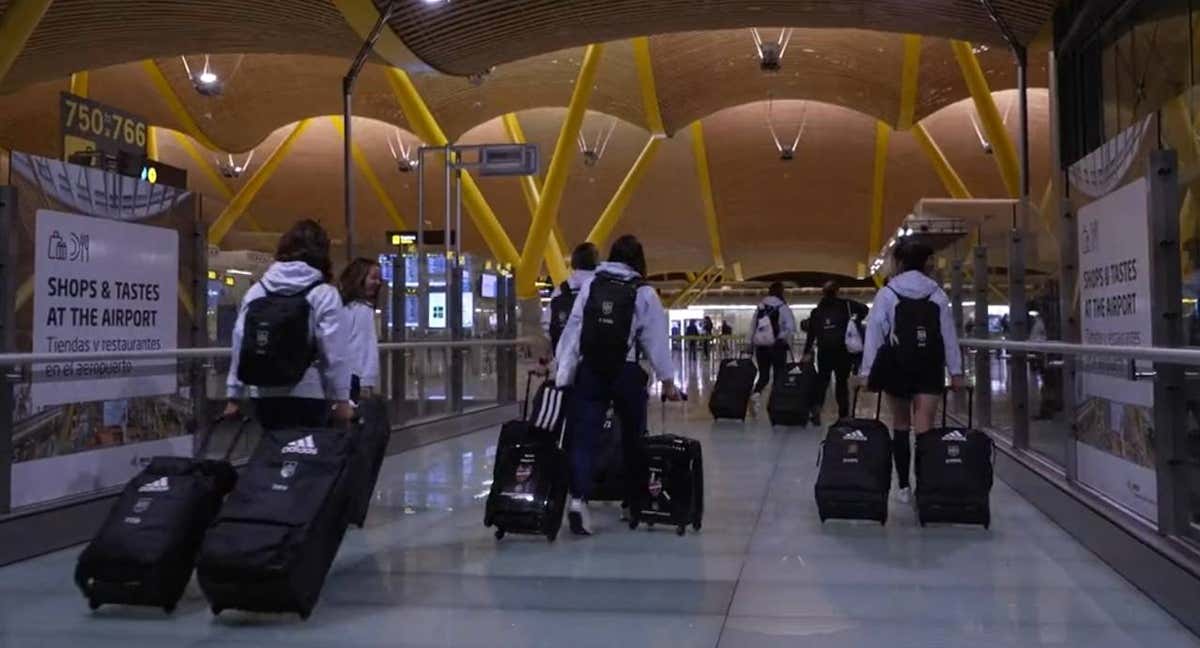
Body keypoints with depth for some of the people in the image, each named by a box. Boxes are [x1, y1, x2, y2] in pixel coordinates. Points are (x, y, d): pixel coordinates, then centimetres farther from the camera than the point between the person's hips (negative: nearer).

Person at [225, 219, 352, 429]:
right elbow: (334, 353, -10)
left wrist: (235, 396, 13)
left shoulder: (256, 291, 7)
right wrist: (341, 399, -3)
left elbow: (240, 345, 7)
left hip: (264, 394, 5)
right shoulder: (324, 294, -7)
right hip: (308, 395, -4)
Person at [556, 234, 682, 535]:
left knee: (583, 438, -1)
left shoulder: (589, 286, 3)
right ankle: (633, 501, 26)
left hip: (589, 371, 1)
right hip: (627, 374, -1)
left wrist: (563, 374, 4)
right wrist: (667, 380, 7)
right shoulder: (644, 293, -2)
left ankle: (578, 498, -19)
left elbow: (571, 332, 1)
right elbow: (656, 341, -1)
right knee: (632, 438, 15)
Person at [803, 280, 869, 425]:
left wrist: (807, 353, 10)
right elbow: (864, 309, -9)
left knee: (822, 380, 12)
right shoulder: (845, 304, 3)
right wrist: (855, 322, 2)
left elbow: (811, 334, 7)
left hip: (824, 351, 2)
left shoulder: (816, 311, 11)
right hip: (843, 350, -2)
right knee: (842, 382, 7)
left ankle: (816, 407, -8)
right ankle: (843, 414, 5)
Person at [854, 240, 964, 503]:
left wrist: (866, 371, -4)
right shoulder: (937, 294, 5)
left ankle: (904, 486, 15)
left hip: (897, 366, -1)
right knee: (924, 428, -4)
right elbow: (949, 335, 5)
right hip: (930, 367, 1)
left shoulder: (887, 294, -1)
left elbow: (874, 333, -5)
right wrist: (956, 371, 9)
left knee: (900, 425, 12)